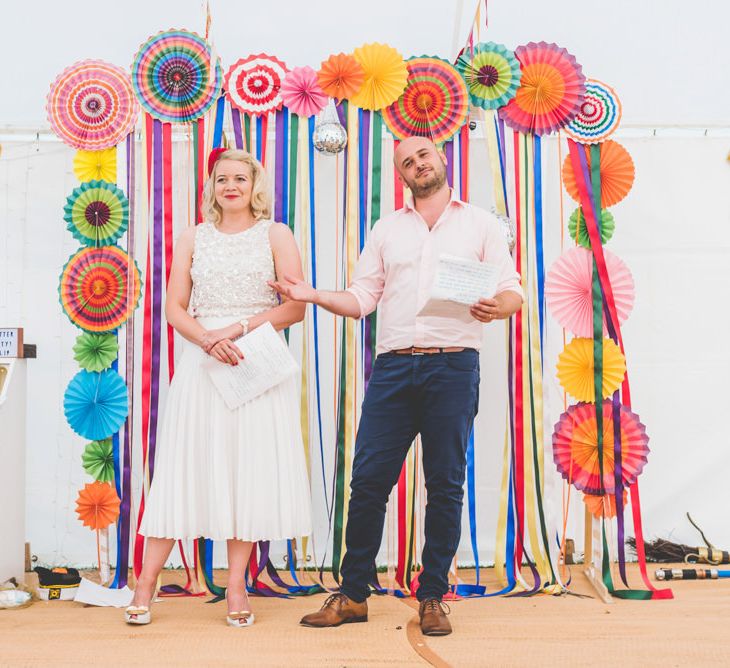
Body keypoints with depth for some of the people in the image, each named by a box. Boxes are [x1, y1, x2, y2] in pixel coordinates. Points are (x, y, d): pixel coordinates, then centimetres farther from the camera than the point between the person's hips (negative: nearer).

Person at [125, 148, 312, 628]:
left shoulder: (276, 235, 7)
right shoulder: (194, 238, 12)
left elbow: (295, 308, -2)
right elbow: (174, 308, 5)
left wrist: (241, 327, -13)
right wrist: (209, 339, -14)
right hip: (202, 360, 1)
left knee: (249, 467, 0)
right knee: (185, 466, 0)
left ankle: (236, 585, 8)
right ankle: (146, 584, 4)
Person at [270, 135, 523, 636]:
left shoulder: (480, 223, 12)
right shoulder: (387, 229, 19)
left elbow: (513, 290, 5)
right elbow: (362, 299, 15)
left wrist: (499, 305, -18)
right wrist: (313, 295, -1)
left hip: (453, 368, -2)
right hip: (393, 366, 2)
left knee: (446, 485, 2)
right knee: (369, 481, -1)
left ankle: (433, 598, 15)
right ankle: (353, 595, 11)